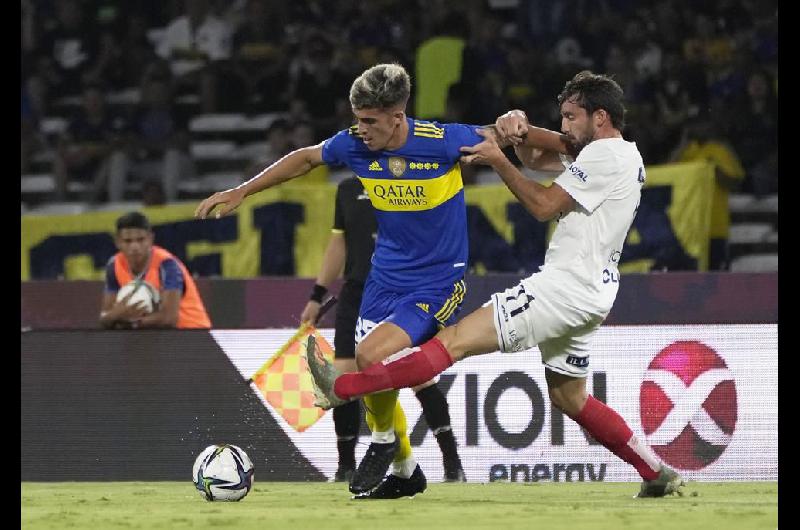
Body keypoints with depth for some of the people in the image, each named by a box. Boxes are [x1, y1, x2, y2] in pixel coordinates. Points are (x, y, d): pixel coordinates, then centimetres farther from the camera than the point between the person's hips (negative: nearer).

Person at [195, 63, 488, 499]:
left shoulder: (443, 142, -20)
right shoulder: (353, 145, -7)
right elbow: (307, 158, 13)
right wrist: (241, 192, 14)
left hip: (438, 281, -6)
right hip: (384, 277, 6)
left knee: (371, 356, -24)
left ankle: (385, 440, 5)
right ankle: (404, 471, 28)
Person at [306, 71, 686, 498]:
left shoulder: (604, 155, -11)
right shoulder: (625, 155, 19)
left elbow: (544, 206, -13)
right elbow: (536, 156, 25)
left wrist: (498, 161, -6)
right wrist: (521, 131, 4)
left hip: (566, 285, -10)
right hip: (588, 295, 10)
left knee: (457, 339, -18)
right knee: (569, 397, 19)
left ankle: (342, 387, -26)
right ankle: (657, 474, 19)